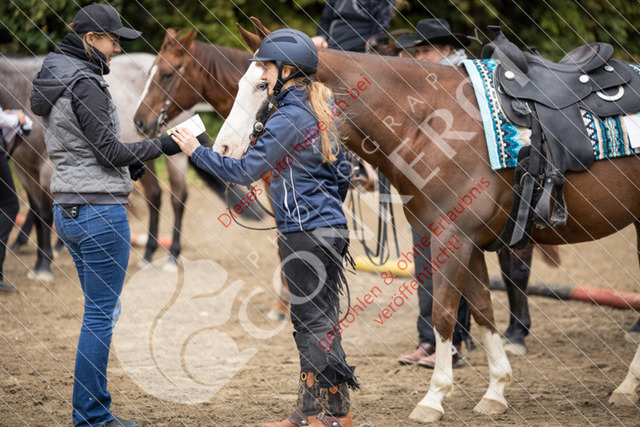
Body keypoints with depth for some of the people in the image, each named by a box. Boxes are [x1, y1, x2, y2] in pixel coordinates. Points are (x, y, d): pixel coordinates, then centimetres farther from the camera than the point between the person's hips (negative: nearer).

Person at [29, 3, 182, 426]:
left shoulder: (56, 81, 14)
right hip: (100, 211, -10)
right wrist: (161, 145, -5)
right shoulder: (85, 84, -16)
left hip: (69, 210, 10)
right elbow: (110, 151, -16)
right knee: (101, 315, -4)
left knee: (101, 312, 16)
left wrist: (130, 165, 18)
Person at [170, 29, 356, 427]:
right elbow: (342, 173, 18)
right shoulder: (319, 111, 12)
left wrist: (197, 151, -4)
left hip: (306, 235, -10)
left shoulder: (288, 118, -16)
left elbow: (245, 170, -14)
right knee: (311, 322, 13)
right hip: (330, 227, 10)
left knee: (316, 323, -3)